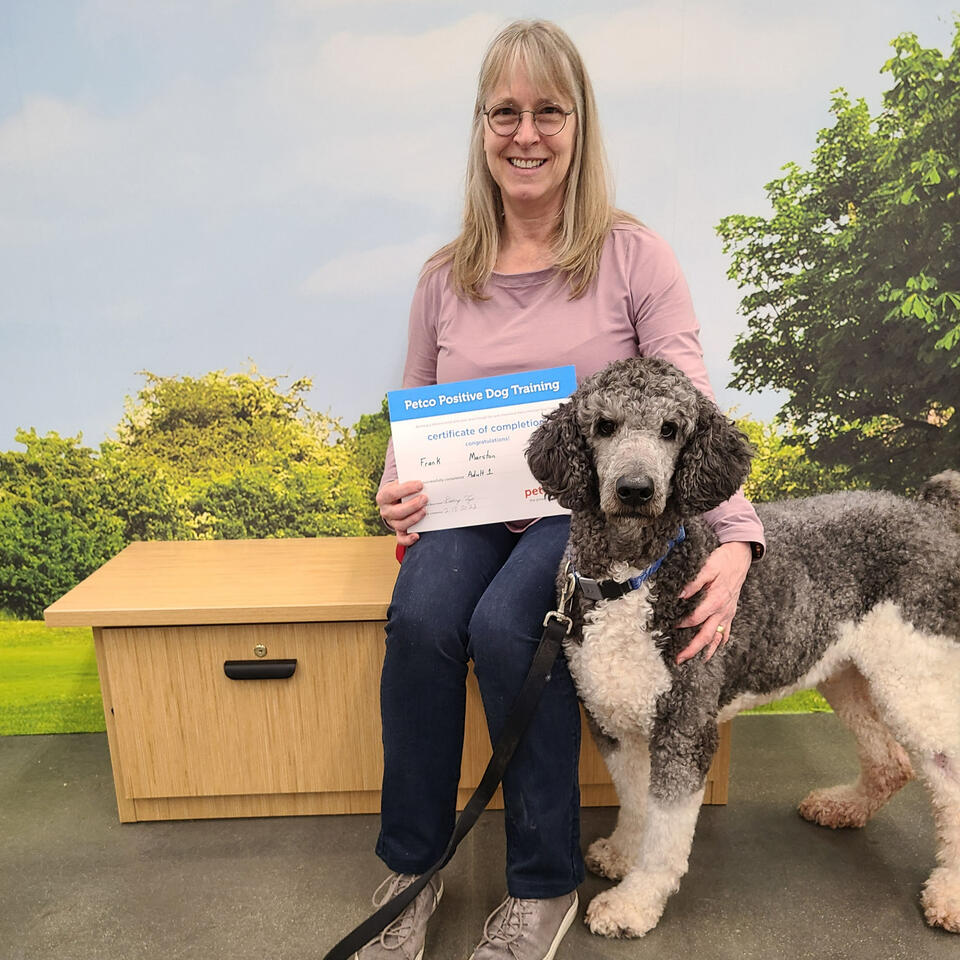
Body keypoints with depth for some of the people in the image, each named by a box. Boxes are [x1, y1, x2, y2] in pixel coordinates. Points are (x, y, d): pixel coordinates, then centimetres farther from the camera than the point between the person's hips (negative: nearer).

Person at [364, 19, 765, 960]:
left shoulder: (633, 256, -1)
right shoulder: (445, 277, 9)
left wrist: (737, 539, -22)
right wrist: (396, 492, -8)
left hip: (591, 510, -2)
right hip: (470, 512, 3)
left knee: (505, 625, -30)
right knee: (420, 618, -27)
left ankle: (544, 884, -4)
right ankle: (412, 865, -2)